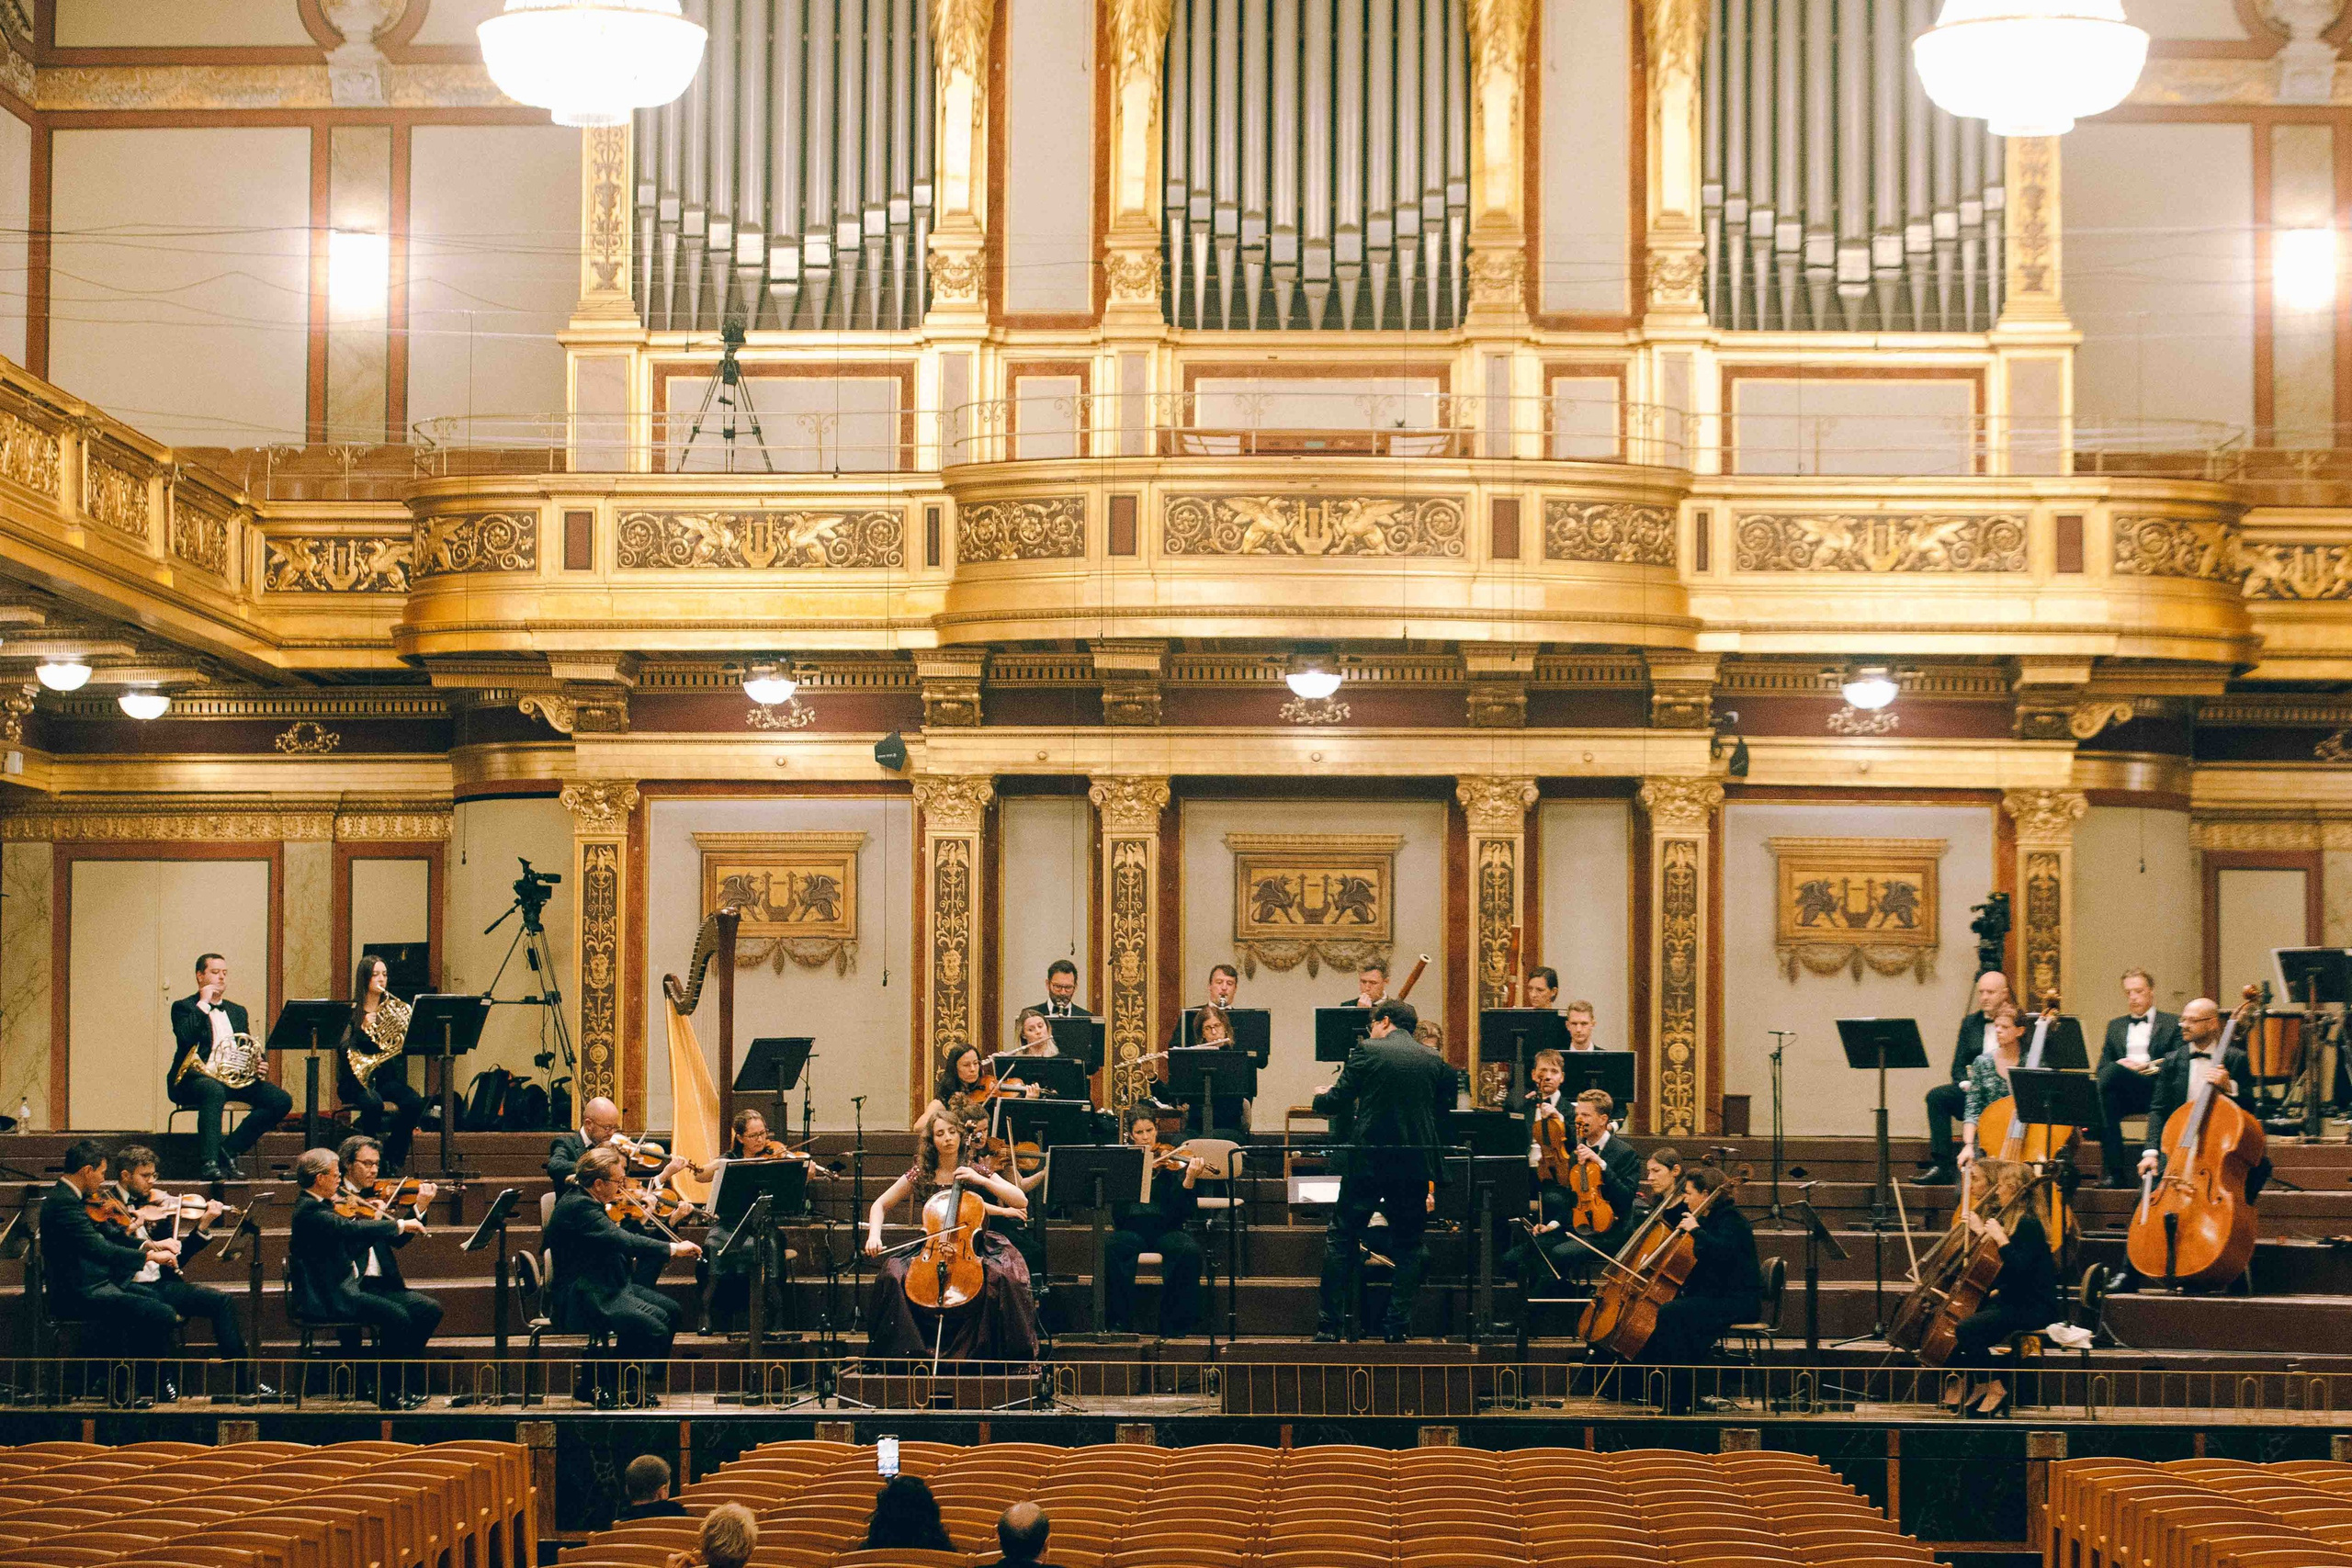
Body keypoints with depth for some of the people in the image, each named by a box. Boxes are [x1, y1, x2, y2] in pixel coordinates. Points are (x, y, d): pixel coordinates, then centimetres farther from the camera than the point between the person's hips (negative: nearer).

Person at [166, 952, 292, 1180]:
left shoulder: (237, 1011, 24)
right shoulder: (184, 1007, 6)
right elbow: (186, 1037, -16)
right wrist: (203, 1003, -10)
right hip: (196, 1078, -6)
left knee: (282, 1100, -15)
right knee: (214, 1090, -41)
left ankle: (229, 1150, -14)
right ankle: (208, 1163, -43)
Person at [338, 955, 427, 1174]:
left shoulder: (393, 1008, 14)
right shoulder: (350, 1011, 1)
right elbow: (344, 1051, -10)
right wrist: (363, 1030, -24)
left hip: (386, 1077, 4)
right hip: (357, 1078, -4)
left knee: (415, 1102, -26)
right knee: (373, 1104, -36)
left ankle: (393, 1159, -13)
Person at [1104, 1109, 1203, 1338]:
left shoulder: (1172, 1163, 8)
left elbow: (1182, 1212, -2)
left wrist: (1189, 1180, -20)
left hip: (1166, 1229, 0)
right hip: (1132, 1229, 0)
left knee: (1189, 1250, -33)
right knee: (1111, 1248, -33)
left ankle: (1174, 1325, -22)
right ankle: (1121, 1320, -24)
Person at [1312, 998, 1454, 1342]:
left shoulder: (1368, 1052, -6)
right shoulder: (1434, 1061, 5)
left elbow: (1337, 1102, -4)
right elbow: (1443, 1111, 11)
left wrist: (1320, 1097, 18)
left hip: (1369, 1160, -3)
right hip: (1416, 1165, 3)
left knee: (1341, 1238, 8)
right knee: (1408, 1243, 12)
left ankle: (1328, 1325, 5)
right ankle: (1397, 1326, 7)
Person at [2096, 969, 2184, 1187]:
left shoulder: (2172, 1023, 17)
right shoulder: (2115, 1026, 30)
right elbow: (2102, 1067, 21)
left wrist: (2147, 1066, -13)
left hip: (2157, 1089, -3)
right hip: (2124, 1095, 3)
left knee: (2114, 1071, -36)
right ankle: (2116, 1172, -38)